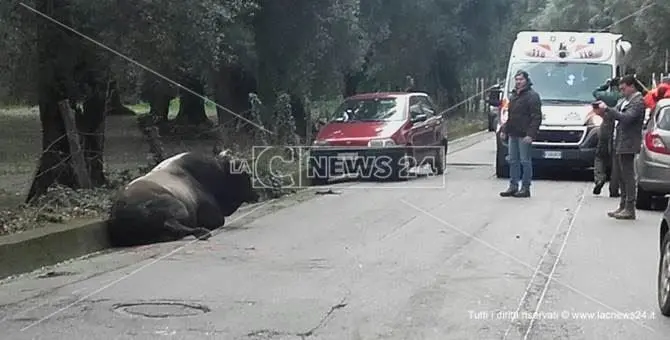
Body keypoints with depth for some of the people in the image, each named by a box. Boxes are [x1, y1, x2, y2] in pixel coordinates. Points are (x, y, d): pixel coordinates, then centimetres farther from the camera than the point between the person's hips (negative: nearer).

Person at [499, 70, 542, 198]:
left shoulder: (532, 96, -8)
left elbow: (536, 117, -14)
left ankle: (525, 188, 1)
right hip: (512, 134, 8)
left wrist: (530, 134, -21)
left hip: (524, 135, -8)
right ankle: (513, 186, 15)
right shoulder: (514, 96, 19)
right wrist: (504, 130, 17)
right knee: (513, 161, 10)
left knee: (525, 161, -3)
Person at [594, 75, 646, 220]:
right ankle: (623, 206, 21)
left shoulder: (638, 102, -12)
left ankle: (630, 209, -4)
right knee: (622, 177, 14)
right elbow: (616, 114, 15)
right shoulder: (625, 101, 16)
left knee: (628, 176, -7)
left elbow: (626, 118, -25)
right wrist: (604, 112, -4)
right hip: (619, 144, 9)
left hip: (628, 144, -9)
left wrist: (606, 109, -22)